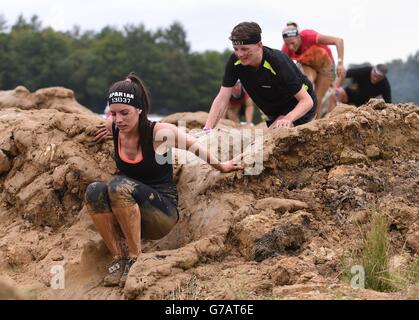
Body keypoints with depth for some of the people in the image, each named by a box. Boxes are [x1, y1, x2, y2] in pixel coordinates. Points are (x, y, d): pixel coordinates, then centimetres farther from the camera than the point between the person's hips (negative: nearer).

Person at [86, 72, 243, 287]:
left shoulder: (161, 133, -14)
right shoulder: (113, 127, -1)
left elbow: (195, 146, 5)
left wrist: (220, 167, 17)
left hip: (163, 213, -5)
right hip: (126, 218, 5)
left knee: (119, 185, -33)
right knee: (94, 191, -26)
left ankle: (135, 259, -24)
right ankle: (118, 258, -20)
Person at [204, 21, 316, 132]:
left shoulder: (278, 63, -34)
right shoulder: (235, 61, -20)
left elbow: (307, 101, -34)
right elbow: (222, 99, -20)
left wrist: (288, 119, -53)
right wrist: (207, 129, -34)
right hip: (275, 112, 6)